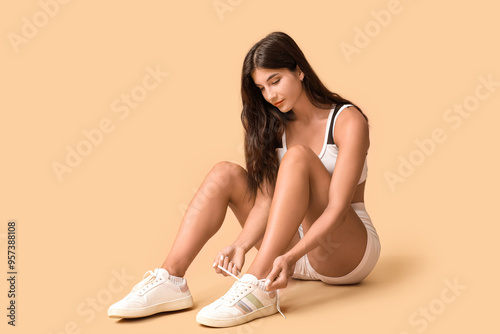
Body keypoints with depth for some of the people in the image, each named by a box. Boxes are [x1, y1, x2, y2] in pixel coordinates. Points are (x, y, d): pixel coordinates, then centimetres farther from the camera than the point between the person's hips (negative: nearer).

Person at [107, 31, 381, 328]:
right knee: (225, 174, -11)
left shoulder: (348, 121, -12)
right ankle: (171, 280, -21)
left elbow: (337, 208, -22)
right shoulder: (276, 125, 5)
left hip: (349, 252, -5)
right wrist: (241, 245, -24)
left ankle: (258, 288, -39)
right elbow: (266, 198, -6)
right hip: (296, 242, 5)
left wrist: (291, 255, -35)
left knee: (297, 157, -30)